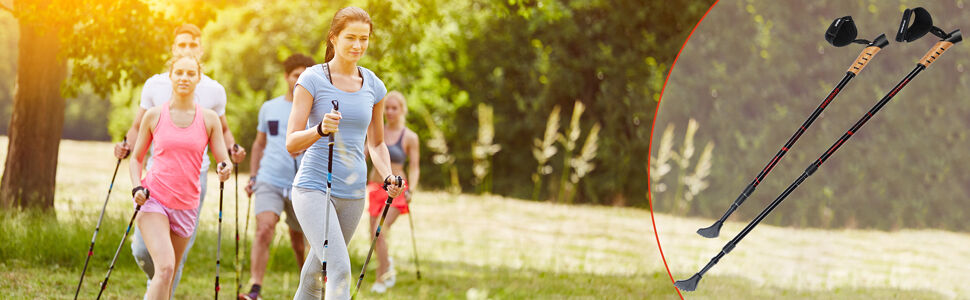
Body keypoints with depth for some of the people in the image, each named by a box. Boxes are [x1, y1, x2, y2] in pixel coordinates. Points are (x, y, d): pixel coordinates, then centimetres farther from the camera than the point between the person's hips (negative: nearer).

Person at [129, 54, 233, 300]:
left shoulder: (209, 119, 5)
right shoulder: (154, 116, 3)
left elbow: (224, 159, 3)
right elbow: (137, 158, 12)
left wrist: (225, 169, -21)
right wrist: (137, 187, -6)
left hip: (186, 205, 3)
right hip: (153, 199, -3)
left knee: (168, 278, 8)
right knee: (165, 267, -22)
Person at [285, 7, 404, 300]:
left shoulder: (374, 86, 8)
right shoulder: (311, 80, -5)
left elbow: (376, 143, 20)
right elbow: (291, 142, -10)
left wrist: (388, 177, 0)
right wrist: (320, 130, -30)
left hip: (353, 194, 5)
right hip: (313, 188, -5)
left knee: (315, 274, 14)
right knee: (340, 269, -22)